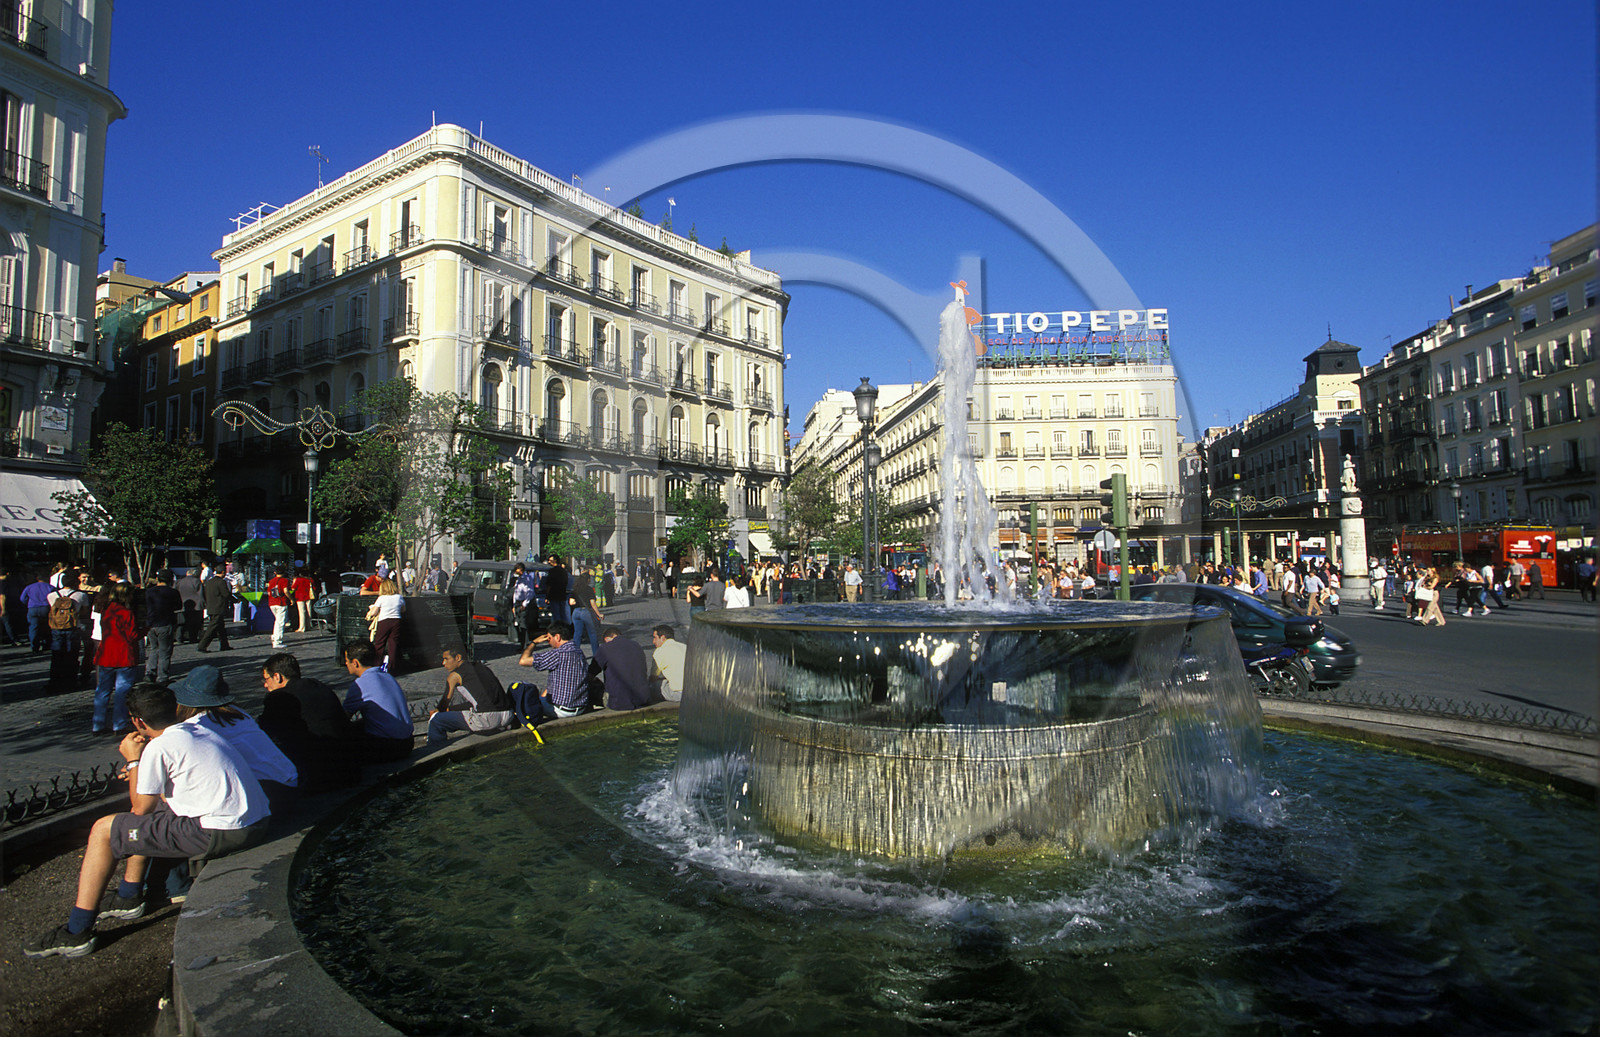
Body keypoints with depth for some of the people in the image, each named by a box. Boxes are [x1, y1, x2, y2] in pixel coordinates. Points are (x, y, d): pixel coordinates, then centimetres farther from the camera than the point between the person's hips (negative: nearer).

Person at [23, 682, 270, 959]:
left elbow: (141, 808, 2)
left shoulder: (159, 746, -9)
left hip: (220, 833, -9)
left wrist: (133, 760, 11)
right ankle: (129, 898, 41)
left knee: (104, 830, 5)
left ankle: (76, 933, 14)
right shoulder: (199, 730, 16)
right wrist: (141, 773, 33)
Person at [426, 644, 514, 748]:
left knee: (435, 720, 3)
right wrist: (451, 708, 37)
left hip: (486, 719, -7)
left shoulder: (455, 675, 5)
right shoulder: (483, 667, 24)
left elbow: (445, 702, 15)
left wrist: (436, 711, 36)